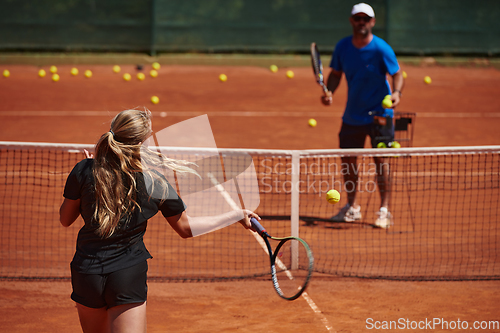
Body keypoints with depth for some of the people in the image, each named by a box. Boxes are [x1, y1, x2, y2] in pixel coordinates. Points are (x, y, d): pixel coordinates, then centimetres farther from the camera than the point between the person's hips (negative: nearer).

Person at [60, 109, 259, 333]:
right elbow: (185, 227, 6)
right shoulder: (155, 184, -8)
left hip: (86, 272, 2)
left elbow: (65, 219, 5)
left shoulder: (85, 171, -8)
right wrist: (237, 216, 14)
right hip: (129, 276, -2)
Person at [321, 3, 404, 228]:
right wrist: (329, 91, -9)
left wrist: (396, 93, -30)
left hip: (379, 114, -5)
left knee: (380, 160, -8)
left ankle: (384, 210, 1)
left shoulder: (381, 49, -15)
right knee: (347, 159, 8)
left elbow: (397, 74, -10)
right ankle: (352, 207, 24)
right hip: (352, 115, 5)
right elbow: (336, 73, 9)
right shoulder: (342, 47, -2)